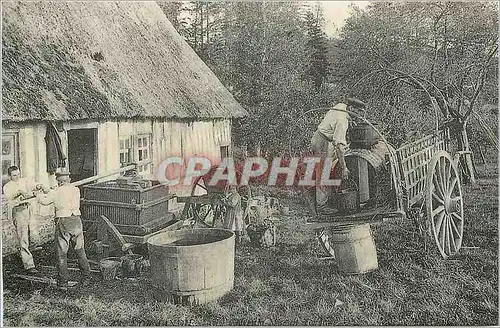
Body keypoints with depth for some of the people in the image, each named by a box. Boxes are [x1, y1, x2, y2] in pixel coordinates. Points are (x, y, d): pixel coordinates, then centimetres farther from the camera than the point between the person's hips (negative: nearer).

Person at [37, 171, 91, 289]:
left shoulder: (57, 192, -1)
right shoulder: (76, 190, 8)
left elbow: (45, 201, 11)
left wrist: (40, 195, 34)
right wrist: (49, 192, 34)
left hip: (63, 222, -3)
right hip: (76, 221, 3)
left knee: (61, 253, 7)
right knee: (80, 251, 14)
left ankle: (63, 281, 9)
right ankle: (86, 278, 19)